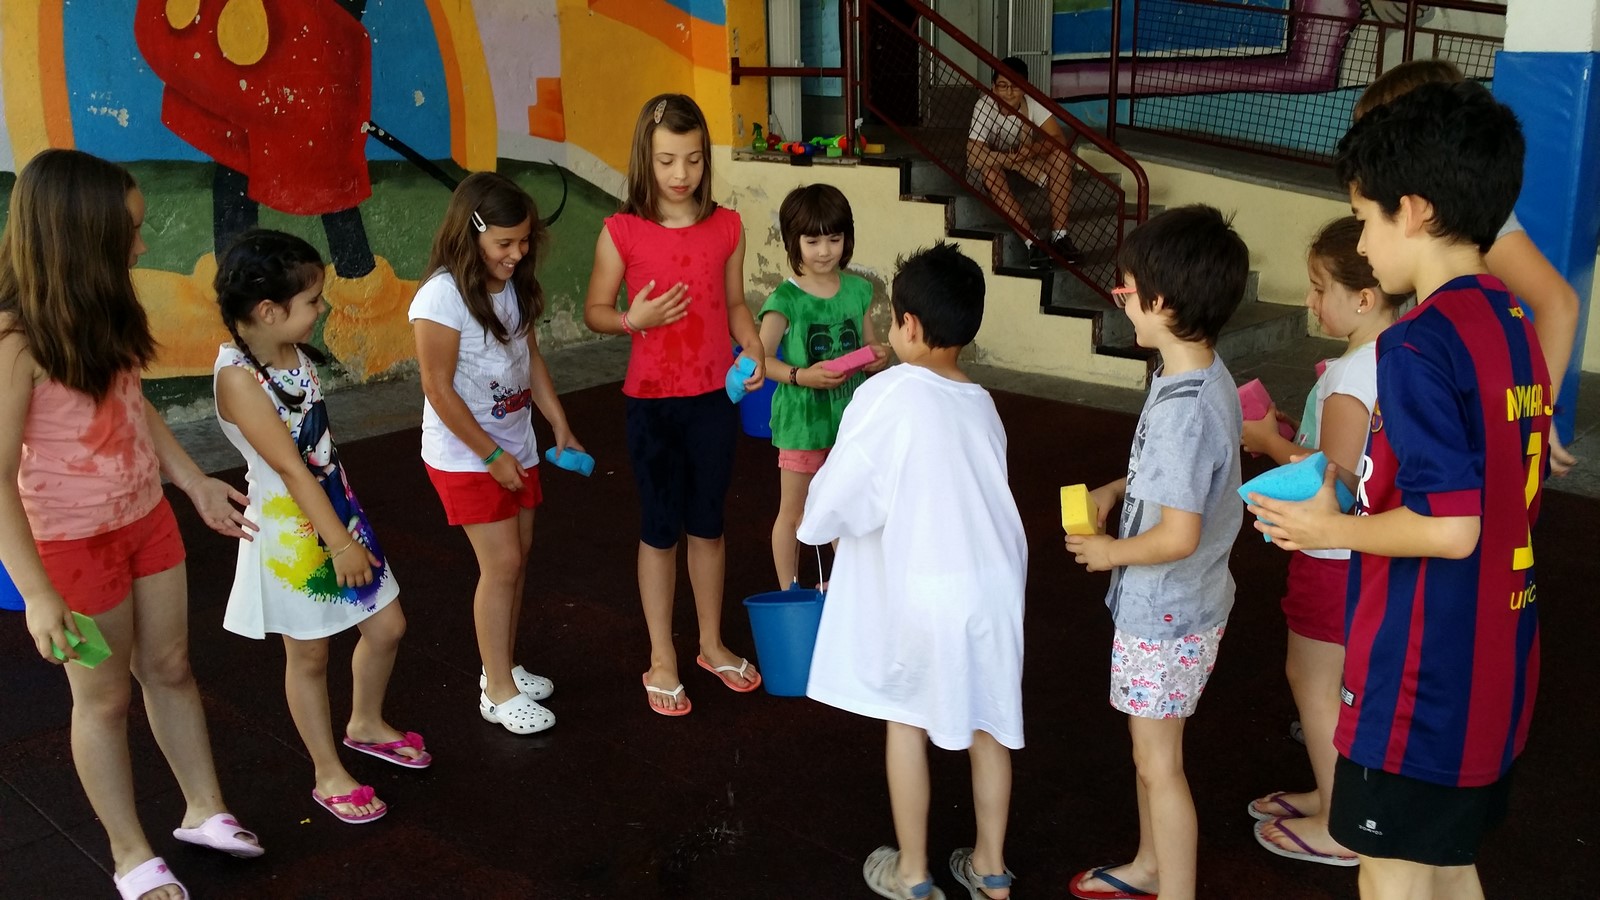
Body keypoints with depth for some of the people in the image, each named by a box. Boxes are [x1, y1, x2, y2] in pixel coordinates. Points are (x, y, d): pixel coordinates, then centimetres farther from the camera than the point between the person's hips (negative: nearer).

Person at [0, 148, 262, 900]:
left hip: (147, 519, 7)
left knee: (170, 668, 17)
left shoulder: (100, 311, -2)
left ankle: (204, 810, 34)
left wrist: (197, 485, 12)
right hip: (76, 541, -7)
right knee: (104, 698, 9)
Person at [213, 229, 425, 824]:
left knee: (386, 627, 16)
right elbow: (290, 468, -23)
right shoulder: (239, 377, -24)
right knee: (308, 657, 10)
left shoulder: (296, 355, 0)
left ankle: (366, 724, 42)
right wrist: (340, 543, -20)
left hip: (337, 512, 8)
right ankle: (329, 775, 28)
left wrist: (349, 525, 13)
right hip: (291, 532, -7)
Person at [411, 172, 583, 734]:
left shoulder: (515, 286, 1)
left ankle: (503, 665, 29)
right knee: (501, 564, -5)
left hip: (516, 444, 7)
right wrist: (491, 455, -15)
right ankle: (498, 692, 8)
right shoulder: (443, 297, -22)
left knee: (517, 558, 12)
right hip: (465, 455, -7)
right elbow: (439, 391, -20)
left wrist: (561, 429, 7)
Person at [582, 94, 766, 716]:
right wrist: (633, 319, -20)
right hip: (651, 401, -2)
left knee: (707, 523, 16)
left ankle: (712, 643, 34)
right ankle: (662, 659, 24)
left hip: (714, 397, 2)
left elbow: (734, 303, 9)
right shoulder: (622, 232, -8)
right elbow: (594, 311, 0)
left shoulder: (726, 227, -1)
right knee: (659, 529, 9)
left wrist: (753, 348, -9)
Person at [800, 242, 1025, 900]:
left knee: (907, 720, 13)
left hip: (921, 593, -5)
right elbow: (971, 494, 9)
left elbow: (835, 499, -13)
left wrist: (818, 524, 10)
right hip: (993, 585, 5)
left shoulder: (887, 395, -15)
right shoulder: (981, 403, 3)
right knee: (988, 720, 17)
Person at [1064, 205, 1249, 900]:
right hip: (1171, 606, 9)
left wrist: (1110, 551, -13)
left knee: (1158, 763, 7)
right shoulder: (1204, 374, -1)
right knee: (1149, 747, 25)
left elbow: (1178, 536, -29)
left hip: (1165, 615, -9)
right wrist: (1116, 490, 5)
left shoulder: (1184, 411, -30)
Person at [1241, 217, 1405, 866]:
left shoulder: (1350, 376, -27)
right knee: (1336, 677, 22)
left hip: (1337, 555, -9)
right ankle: (1332, 791, 38)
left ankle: (1339, 830, 20)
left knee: (1312, 679, 7)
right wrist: (1294, 434, 5)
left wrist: (1270, 441, -15)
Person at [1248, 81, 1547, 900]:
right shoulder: (1514, 329, 6)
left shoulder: (1419, 344, -21)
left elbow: (1448, 526, -26)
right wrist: (1354, 490, 12)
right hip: (1491, 671, 9)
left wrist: (1330, 528, -11)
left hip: (1421, 677, -9)